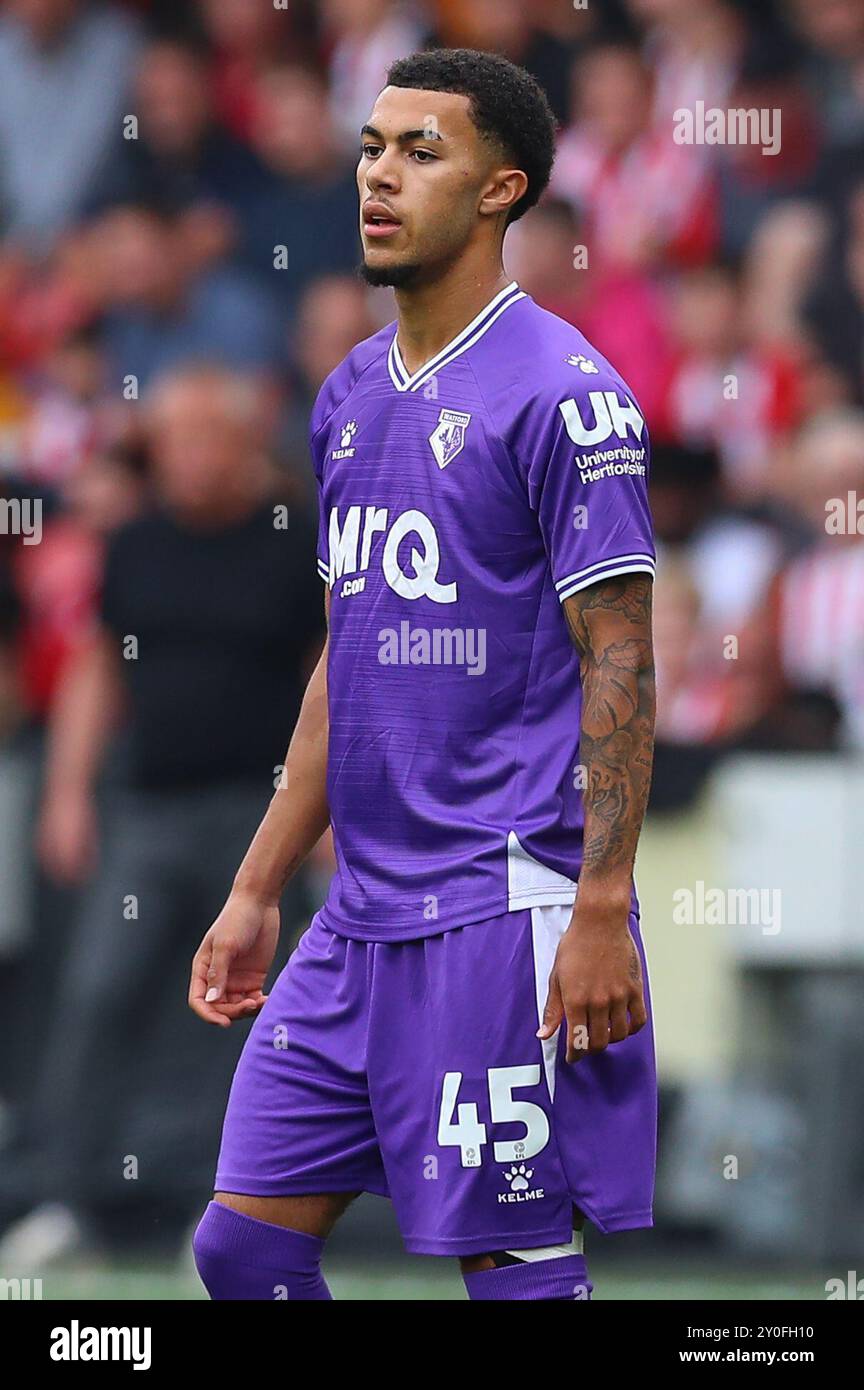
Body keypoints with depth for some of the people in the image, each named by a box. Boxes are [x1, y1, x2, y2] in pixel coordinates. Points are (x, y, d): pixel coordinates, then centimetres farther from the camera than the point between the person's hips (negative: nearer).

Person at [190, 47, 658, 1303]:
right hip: (362, 911, 8)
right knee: (243, 1240, 5)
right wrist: (256, 892, 20)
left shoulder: (563, 394, -10)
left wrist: (601, 913, -18)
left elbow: (620, 661, -12)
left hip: (503, 911, -8)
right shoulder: (350, 397, 14)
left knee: (513, 1259, -3)